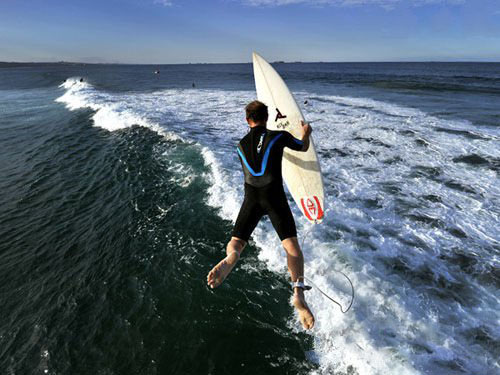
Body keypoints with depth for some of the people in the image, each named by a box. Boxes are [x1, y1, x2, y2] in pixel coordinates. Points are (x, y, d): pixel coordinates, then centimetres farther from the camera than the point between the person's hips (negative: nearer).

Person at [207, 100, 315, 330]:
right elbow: (303, 147, 27)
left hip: (251, 198, 2)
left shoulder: (241, 145, 20)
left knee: (235, 243, 5)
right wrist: (306, 133, 49)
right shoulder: (279, 136, 10)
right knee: (291, 244, -4)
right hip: (273, 195, -2)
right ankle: (298, 292, -25)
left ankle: (232, 257, -33)